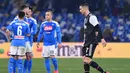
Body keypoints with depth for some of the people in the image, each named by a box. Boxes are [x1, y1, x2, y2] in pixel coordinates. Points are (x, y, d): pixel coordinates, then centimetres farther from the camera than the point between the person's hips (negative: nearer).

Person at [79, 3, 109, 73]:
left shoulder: (91, 17, -13)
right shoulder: (86, 18, 17)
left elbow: (97, 28, -19)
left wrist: (102, 39, -24)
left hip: (91, 43, -10)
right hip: (87, 43, 10)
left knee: (87, 60, -15)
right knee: (85, 59, 5)